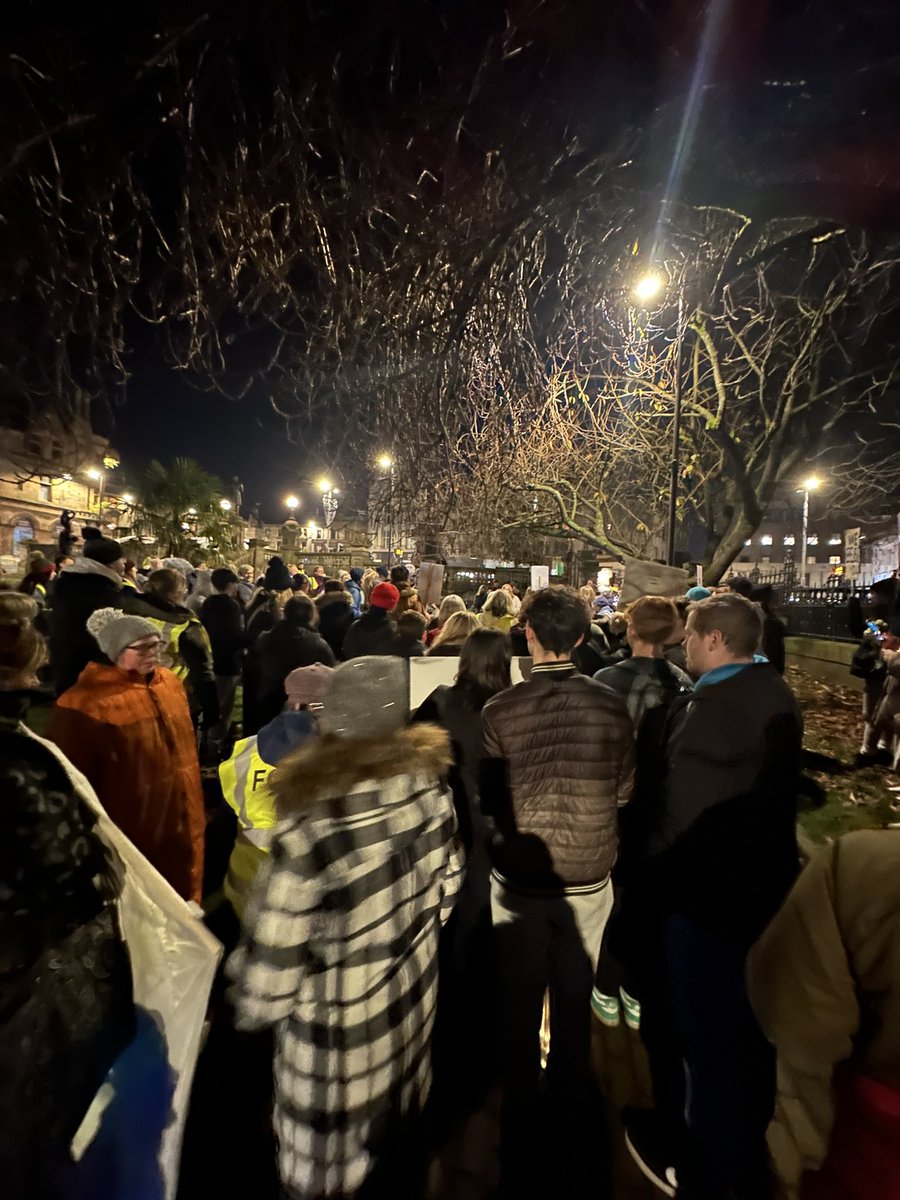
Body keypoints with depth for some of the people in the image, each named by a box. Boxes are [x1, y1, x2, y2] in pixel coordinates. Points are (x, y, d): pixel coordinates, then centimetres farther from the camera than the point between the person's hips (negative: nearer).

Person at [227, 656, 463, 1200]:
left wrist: (250, 1006, -1)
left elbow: (268, 977, -24)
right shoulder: (431, 789, -19)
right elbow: (446, 888, -3)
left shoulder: (308, 836, -35)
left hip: (339, 1041, -4)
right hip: (415, 1008, 5)